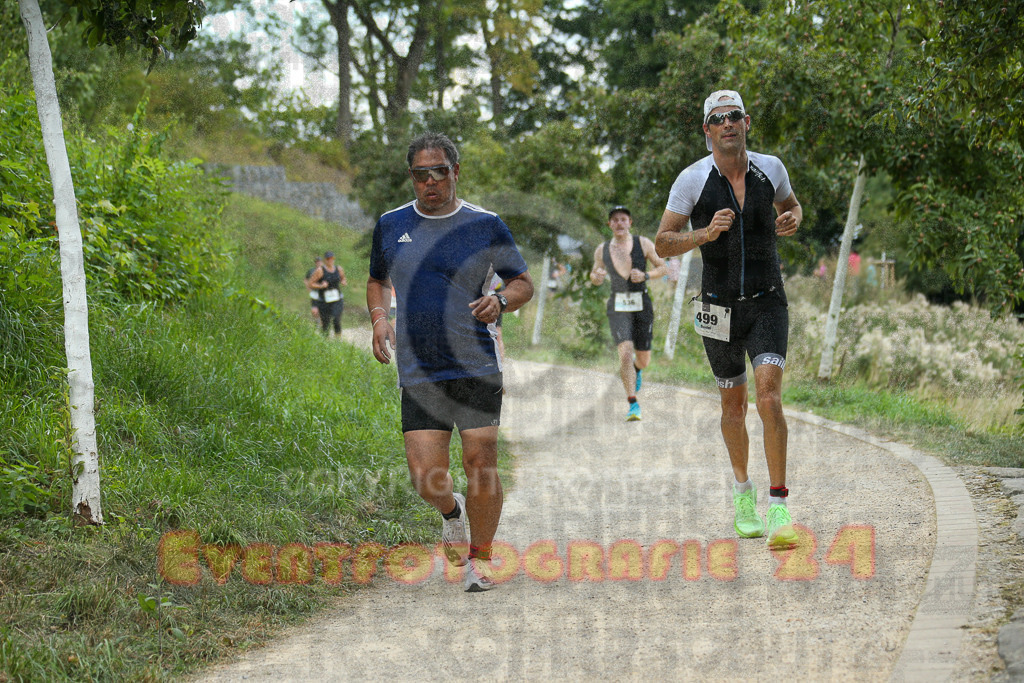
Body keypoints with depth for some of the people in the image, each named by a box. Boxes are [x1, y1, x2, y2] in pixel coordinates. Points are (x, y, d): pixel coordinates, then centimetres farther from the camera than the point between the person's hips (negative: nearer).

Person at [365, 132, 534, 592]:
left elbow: (523, 283, 8)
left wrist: (501, 301, -14)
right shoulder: (391, 226, 10)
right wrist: (379, 319, 4)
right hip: (417, 374, 2)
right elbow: (377, 282, 24)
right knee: (425, 477, -8)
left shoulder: (485, 226, 2)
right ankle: (452, 511, 28)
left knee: (480, 460, -7)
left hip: (476, 368, -2)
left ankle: (481, 558, 13)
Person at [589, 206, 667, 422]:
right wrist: (596, 276, -9)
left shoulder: (643, 244, -1)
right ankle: (633, 405, -15)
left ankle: (636, 369, 49)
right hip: (618, 307, -1)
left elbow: (663, 268, 5)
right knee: (625, 354, -20)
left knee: (643, 361, 9)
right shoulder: (602, 250, 3)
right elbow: (595, 278, 15)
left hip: (642, 306, 1)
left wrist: (645, 276, -14)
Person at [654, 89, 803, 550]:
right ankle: (742, 491, 35)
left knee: (769, 395, -17)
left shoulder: (770, 169, 0)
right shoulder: (692, 180, -7)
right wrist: (704, 234, -21)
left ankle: (779, 509, -15)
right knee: (733, 404, 11)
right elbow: (663, 243, -4)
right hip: (720, 307, 0)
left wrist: (792, 221, -2)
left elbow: (790, 204, 21)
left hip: (767, 303, 0)